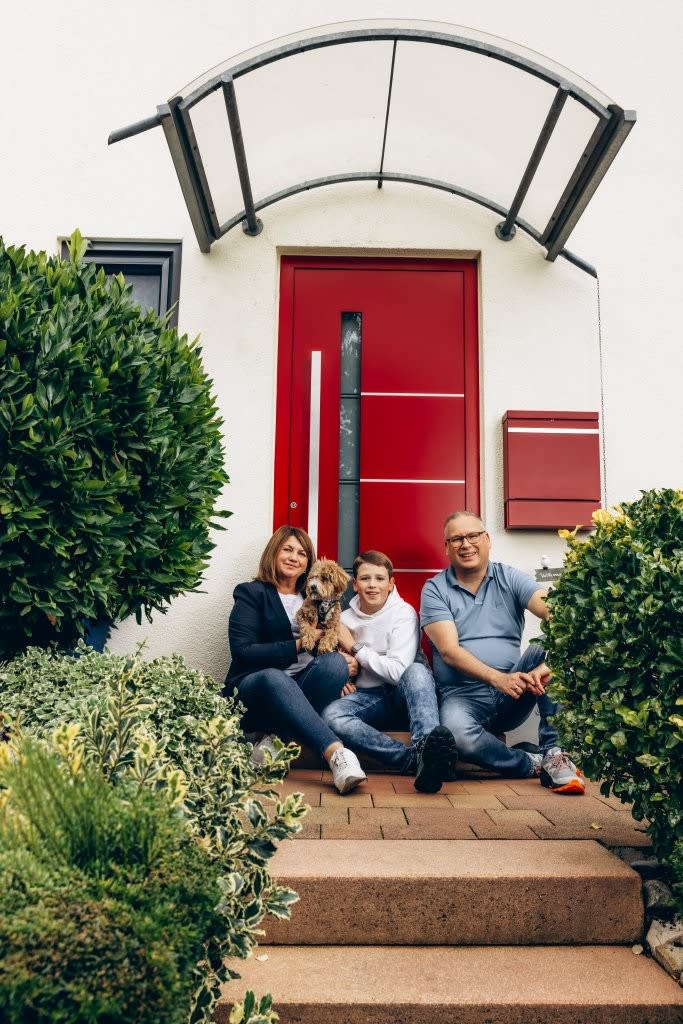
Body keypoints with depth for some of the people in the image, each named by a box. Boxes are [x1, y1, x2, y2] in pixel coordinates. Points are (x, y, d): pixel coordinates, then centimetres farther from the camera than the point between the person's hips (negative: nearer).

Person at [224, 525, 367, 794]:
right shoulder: (252, 594, 6)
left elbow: (326, 642, 16)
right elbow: (242, 652, -7)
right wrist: (297, 645, -13)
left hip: (303, 688, 4)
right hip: (256, 688, -4)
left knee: (336, 661, -28)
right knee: (274, 677, -39)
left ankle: (281, 740, -29)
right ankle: (336, 753, -52)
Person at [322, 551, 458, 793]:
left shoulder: (403, 613, -5)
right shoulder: (345, 619, 8)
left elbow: (398, 672, -15)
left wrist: (355, 648, -8)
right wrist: (345, 667, -6)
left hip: (402, 696, -3)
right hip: (367, 698, 3)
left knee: (417, 671, -35)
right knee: (331, 715, -29)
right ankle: (415, 759, -42)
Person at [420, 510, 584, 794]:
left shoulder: (510, 578, 5)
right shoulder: (435, 590, 1)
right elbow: (449, 651, -11)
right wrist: (498, 678, -27)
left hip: (513, 696, 2)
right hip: (463, 695, -2)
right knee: (458, 735, -36)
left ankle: (554, 752, -19)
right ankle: (537, 765, -11)